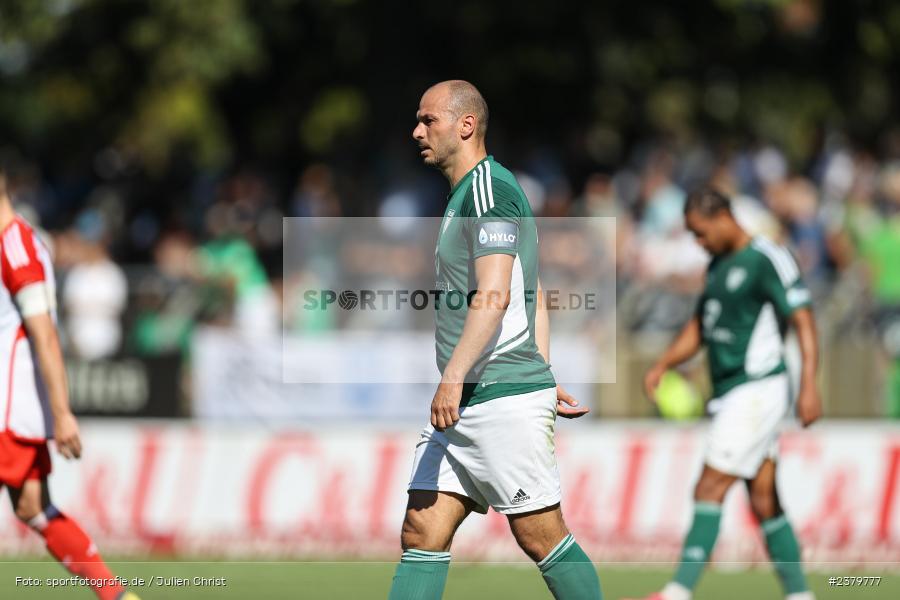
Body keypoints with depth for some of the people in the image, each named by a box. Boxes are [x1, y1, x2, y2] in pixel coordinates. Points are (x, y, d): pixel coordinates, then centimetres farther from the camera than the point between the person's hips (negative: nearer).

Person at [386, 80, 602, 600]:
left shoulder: (489, 187, -11)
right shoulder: (468, 193, 20)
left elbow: (493, 297, -22)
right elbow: (535, 302, 24)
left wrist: (453, 377, -25)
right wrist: (544, 379, 23)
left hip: (506, 399, -10)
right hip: (467, 403, 10)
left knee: (540, 535, -4)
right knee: (423, 532, 1)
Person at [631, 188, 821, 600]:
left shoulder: (768, 260, -11)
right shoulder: (718, 266, 17)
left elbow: (803, 321, -16)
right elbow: (700, 327, 26)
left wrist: (809, 386, -25)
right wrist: (662, 366, 12)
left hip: (758, 390, -9)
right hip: (731, 393, 9)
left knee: (709, 489, -13)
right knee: (764, 501, 6)